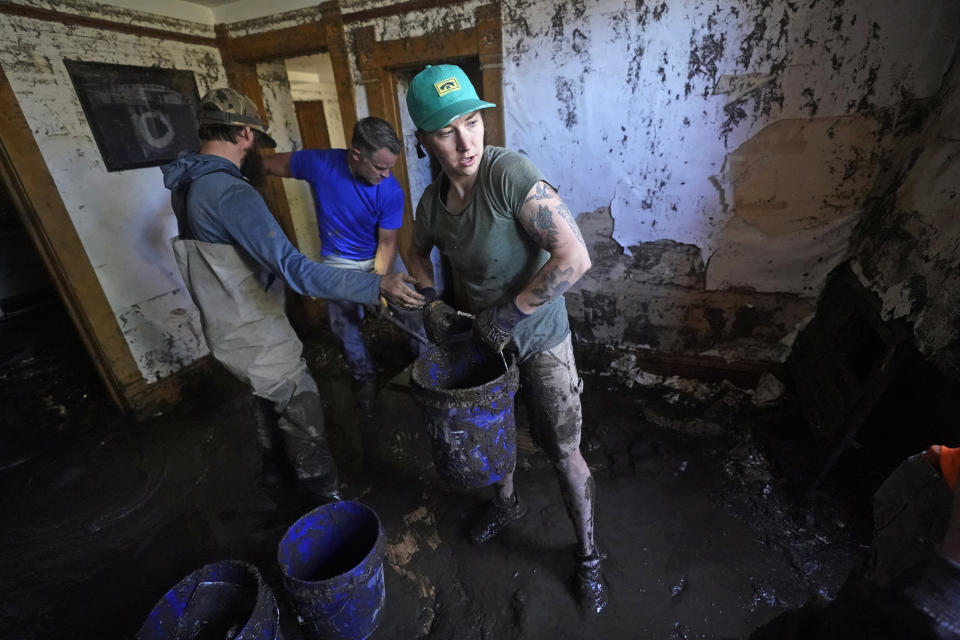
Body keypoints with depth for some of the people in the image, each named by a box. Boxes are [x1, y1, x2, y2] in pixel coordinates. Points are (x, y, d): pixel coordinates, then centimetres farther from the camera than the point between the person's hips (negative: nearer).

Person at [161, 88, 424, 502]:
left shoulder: (187, 184, 4)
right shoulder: (231, 193, -28)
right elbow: (295, 269, -39)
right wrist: (378, 286, -44)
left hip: (227, 328, 10)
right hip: (256, 338, -10)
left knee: (271, 404, 30)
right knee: (304, 414, 7)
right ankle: (326, 496, 27)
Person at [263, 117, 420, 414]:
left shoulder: (392, 192, -23)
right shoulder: (319, 163, -21)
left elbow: (387, 242, -16)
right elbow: (267, 164, -6)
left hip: (379, 258, 0)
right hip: (339, 262, 1)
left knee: (408, 313, -1)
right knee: (345, 327, 7)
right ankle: (365, 378, 32)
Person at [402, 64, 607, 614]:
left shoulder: (509, 172, -24)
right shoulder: (433, 201, -5)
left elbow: (575, 257, -30)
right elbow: (420, 253, 16)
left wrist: (509, 314, -24)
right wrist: (430, 300, -1)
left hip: (538, 337, -5)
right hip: (481, 334, 6)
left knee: (563, 452, 5)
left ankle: (589, 556, 34)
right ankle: (508, 504, 54)